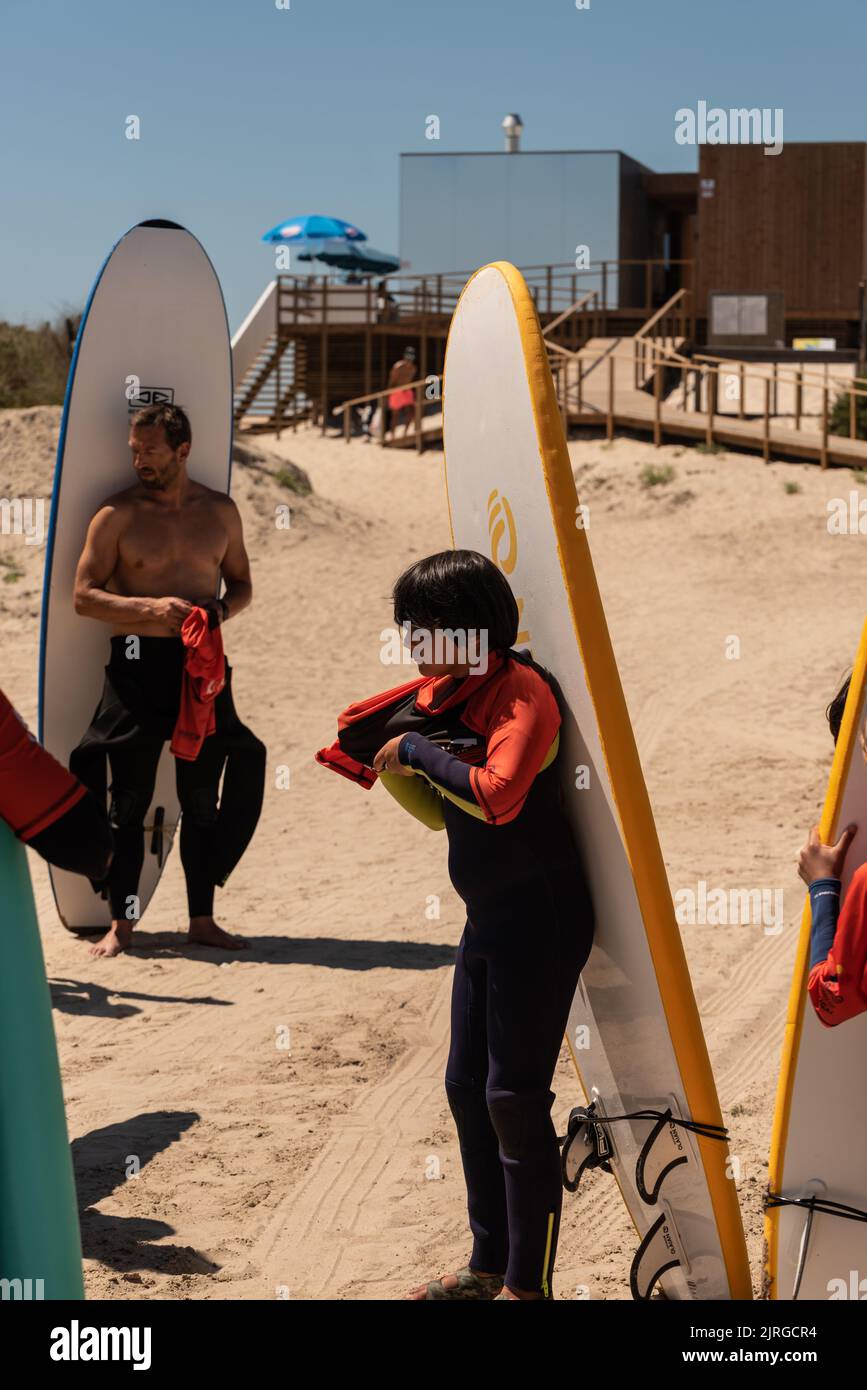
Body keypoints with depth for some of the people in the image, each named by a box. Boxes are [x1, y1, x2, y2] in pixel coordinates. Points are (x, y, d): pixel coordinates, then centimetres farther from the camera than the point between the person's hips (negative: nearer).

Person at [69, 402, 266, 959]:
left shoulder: (220, 511, 8)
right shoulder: (118, 515, -1)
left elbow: (242, 584, 17)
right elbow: (85, 595, -4)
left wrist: (219, 610, -6)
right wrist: (150, 607, -18)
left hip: (202, 663, 3)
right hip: (138, 663, -3)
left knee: (202, 796, 8)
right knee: (128, 797, 1)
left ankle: (202, 918, 17)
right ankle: (121, 922, 9)